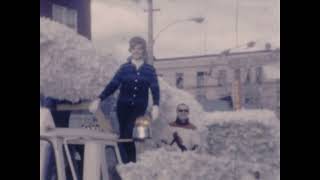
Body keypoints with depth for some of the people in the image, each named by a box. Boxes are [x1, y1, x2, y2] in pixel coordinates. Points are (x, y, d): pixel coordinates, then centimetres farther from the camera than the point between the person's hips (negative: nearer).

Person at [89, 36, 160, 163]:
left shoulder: (149, 70, 4)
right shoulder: (124, 68, 5)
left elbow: (155, 88, -5)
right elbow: (112, 85, -2)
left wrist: (156, 105, -23)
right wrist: (99, 99, -15)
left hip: (139, 107, -1)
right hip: (123, 106, 1)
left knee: (129, 135, -12)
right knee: (124, 136, 0)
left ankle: (132, 163, 2)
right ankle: (126, 164, 11)